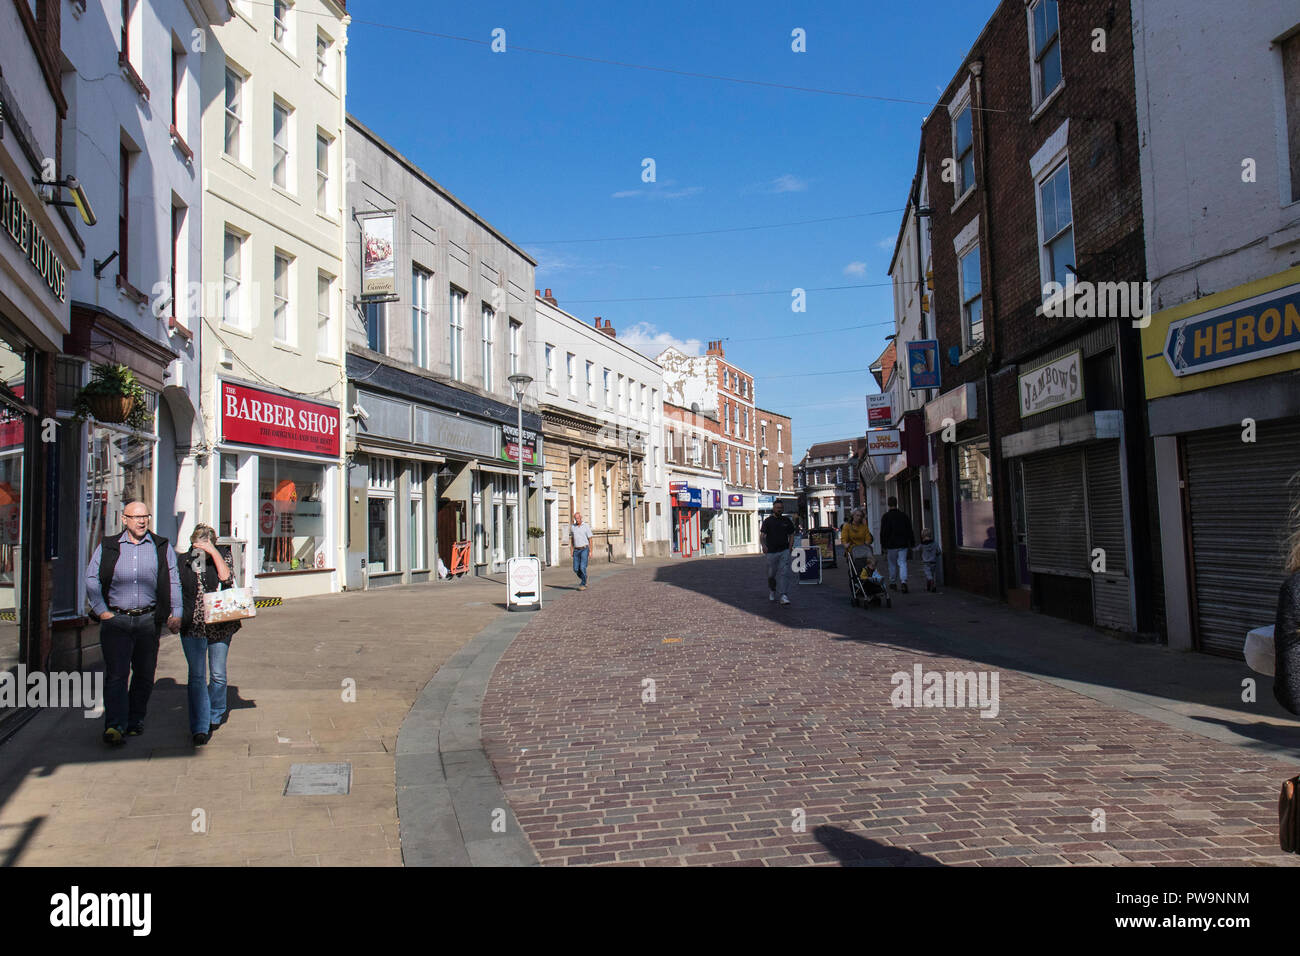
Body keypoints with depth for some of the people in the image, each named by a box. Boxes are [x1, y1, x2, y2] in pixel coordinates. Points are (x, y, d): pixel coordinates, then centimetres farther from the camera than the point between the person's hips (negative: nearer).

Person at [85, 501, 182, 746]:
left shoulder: (162, 547, 10)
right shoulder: (107, 547, 8)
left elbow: (174, 582, 10)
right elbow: (91, 579, 6)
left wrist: (176, 613, 1)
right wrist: (101, 611, -4)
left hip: (149, 620, 1)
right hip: (116, 620, -1)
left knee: (144, 674, 6)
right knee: (116, 673, -10)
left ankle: (135, 720, 20)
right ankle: (114, 726, -12)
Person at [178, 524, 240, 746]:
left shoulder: (219, 557, 1)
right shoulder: (183, 561, 4)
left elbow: (226, 577, -18)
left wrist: (212, 552, -20)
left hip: (219, 626, 0)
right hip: (192, 627, 0)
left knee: (218, 675, 9)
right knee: (196, 677, -6)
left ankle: (216, 715, 32)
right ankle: (200, 728, -4)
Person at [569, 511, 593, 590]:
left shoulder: (586, 527, -4)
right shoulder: (572, 527, 6)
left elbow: (590, 539, -2)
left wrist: (590, 551, -6)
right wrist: (572, 550, 11)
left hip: (584, 549, -4)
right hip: (576, 550, 4)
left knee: (582, 567, -14)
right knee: (576, 569, 1)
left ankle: (583, 584, -3)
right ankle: (584, 579, 26)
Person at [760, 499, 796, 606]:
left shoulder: (787, 521, 9)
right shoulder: (768, 521, 1)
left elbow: (791, 535, 15)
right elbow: (762, 535, -4)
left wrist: (790, 548, 1)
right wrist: (763, 545, -23)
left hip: (784, 551, 1)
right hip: (771, 552, -1)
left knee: (785, 573, -12)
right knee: (771, 574, 8)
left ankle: (784, 595, -14)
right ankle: (772, 591, 34)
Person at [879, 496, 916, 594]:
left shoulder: (886, 517, -5)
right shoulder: (904, 516, 5)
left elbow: (883, 533, -7)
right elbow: (910, 531, 9)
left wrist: (883, 546, -2)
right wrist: (912, 544, 15)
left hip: (891, 545, -2)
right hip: (903, 545, 2)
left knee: (892, 564, 10)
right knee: (902, 563, 0)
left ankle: (893, 583, 20)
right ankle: (903, 582, -19)